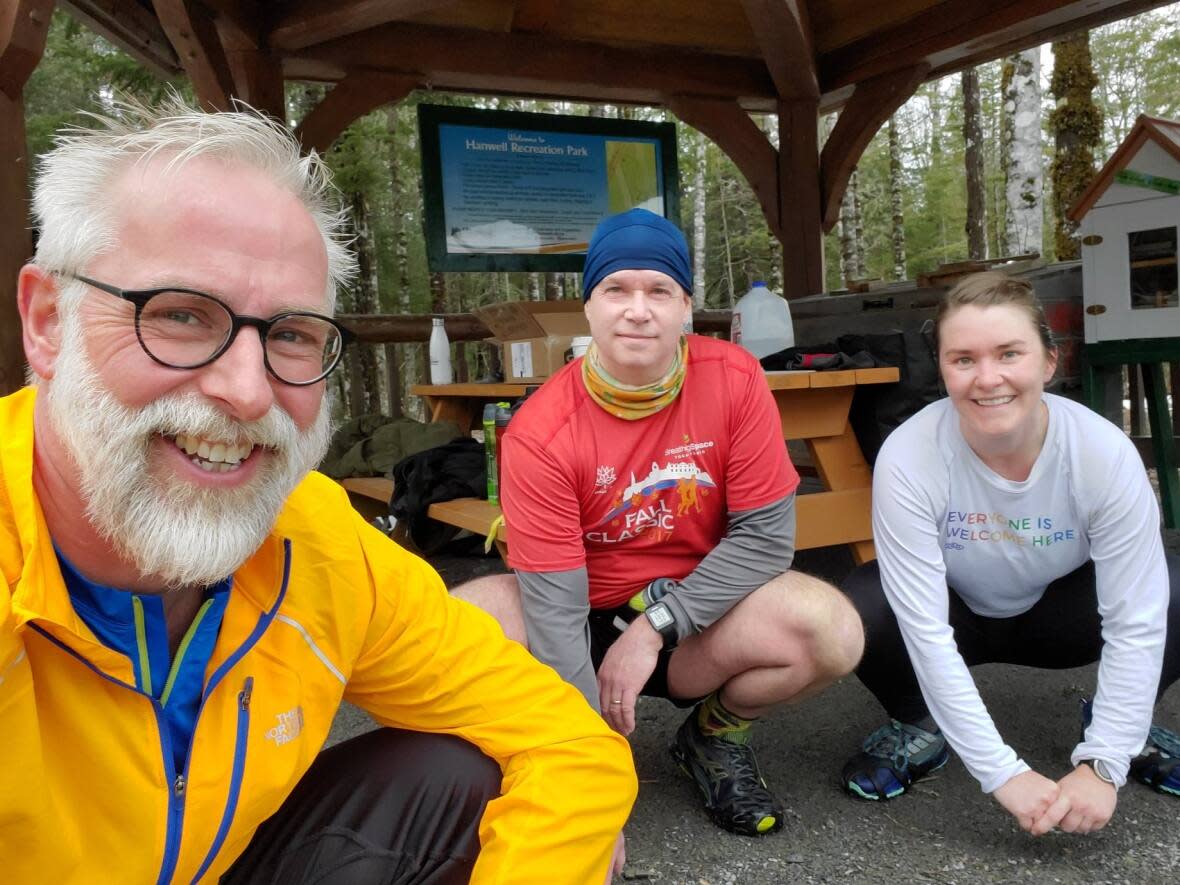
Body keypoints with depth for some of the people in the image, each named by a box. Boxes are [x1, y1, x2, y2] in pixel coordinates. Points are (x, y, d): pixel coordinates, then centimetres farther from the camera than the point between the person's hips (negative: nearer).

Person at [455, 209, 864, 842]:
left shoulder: (734, 380, -14)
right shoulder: (540, 432, -21)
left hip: (697, 617, 1)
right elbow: (556, 612, -22)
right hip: (587, 625, -1)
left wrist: (656, 625, -19)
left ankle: (714, 737, 6)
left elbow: (765, 535, -11)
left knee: (830, 629, -28)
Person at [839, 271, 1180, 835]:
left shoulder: (1106, 452, -26)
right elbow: (925, 630, -30)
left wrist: (1102, 766, -28)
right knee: (862, 611, -33)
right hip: (956, 615, -1)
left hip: (1055, 609, 2)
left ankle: (1117, 725, 6)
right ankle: (919, 728, 1)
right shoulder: (909, 458, -32)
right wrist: (1002, 773, -32)